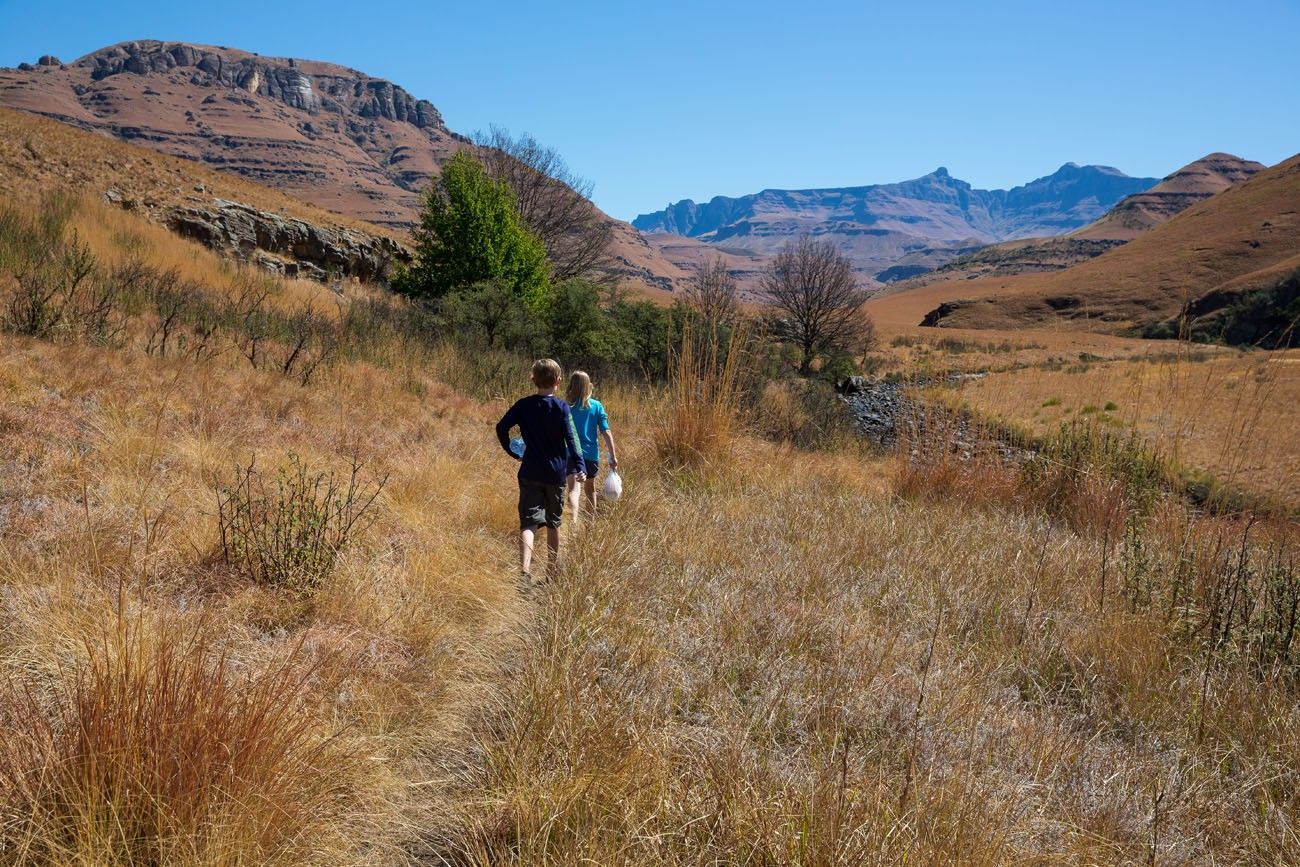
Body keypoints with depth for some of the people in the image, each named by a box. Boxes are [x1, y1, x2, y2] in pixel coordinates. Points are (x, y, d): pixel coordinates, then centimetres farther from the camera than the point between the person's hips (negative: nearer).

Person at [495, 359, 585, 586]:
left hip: (530, 473, 1)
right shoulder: (561, 407, -7)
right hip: (556, 472, 0)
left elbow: (501, 427, -3)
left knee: (528, 522, -6)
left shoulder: (523, 405, 0)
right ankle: (553, 570, 28)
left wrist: (512, 452, 9)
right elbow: (571, 438, -11)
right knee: (553, 523, 15)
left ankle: (525, 570, -27)